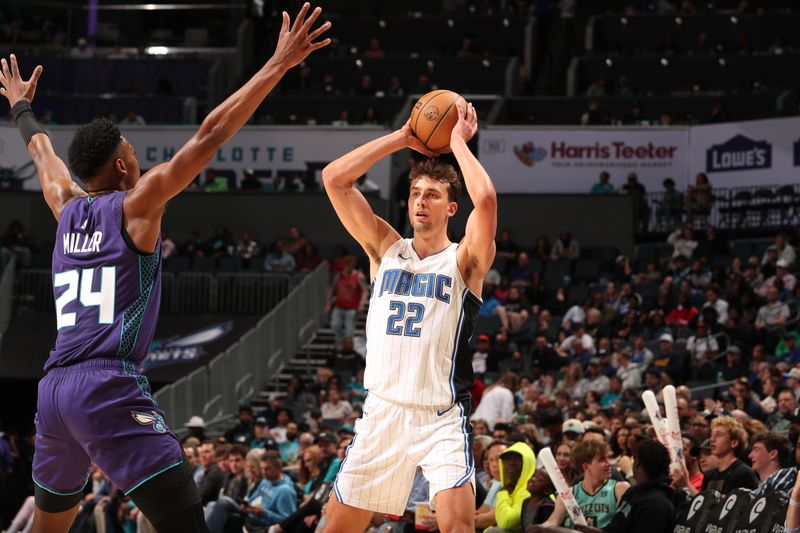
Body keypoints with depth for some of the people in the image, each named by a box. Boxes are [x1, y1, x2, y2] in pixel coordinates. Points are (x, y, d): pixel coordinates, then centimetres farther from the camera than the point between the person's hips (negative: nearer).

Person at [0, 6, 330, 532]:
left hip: (54, 390, 8)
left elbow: (44, 154, 39)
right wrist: (279, 64, -7)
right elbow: (210, 135, -6)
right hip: (111, 389, -8)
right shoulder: (135, 205, 0)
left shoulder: (67, 208, 17)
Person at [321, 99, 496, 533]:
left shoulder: (463, 261, 0)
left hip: (442, 416, -4)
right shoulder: (386, 249, 11)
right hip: (382, 412, 4)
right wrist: (401, 139, 5)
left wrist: (458, 143, -6)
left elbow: (485, 199, -20)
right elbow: (334, 178, 4)